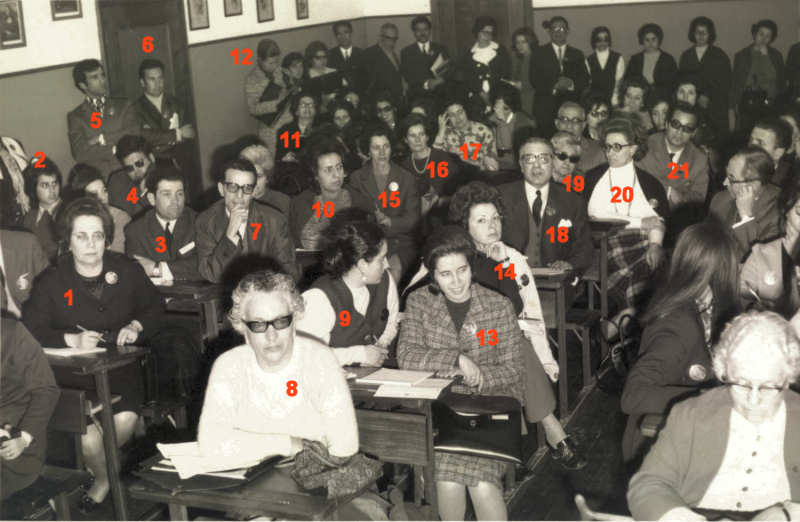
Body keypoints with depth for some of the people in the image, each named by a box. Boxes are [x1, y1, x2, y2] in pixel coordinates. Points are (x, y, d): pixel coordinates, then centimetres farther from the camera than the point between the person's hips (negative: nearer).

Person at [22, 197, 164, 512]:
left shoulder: (127, 271, 6)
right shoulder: (51, 282, -1)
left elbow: (155, 307, 17)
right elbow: (31, 331, -9)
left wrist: (137, 327, -3)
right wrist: (72, 339, -23)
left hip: (120, 370, 2)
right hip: (71, 374, -2)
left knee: (126, 419, -25)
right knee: (89, 435, -23)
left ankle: (95, 465, 10)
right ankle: (104, 478, 12)